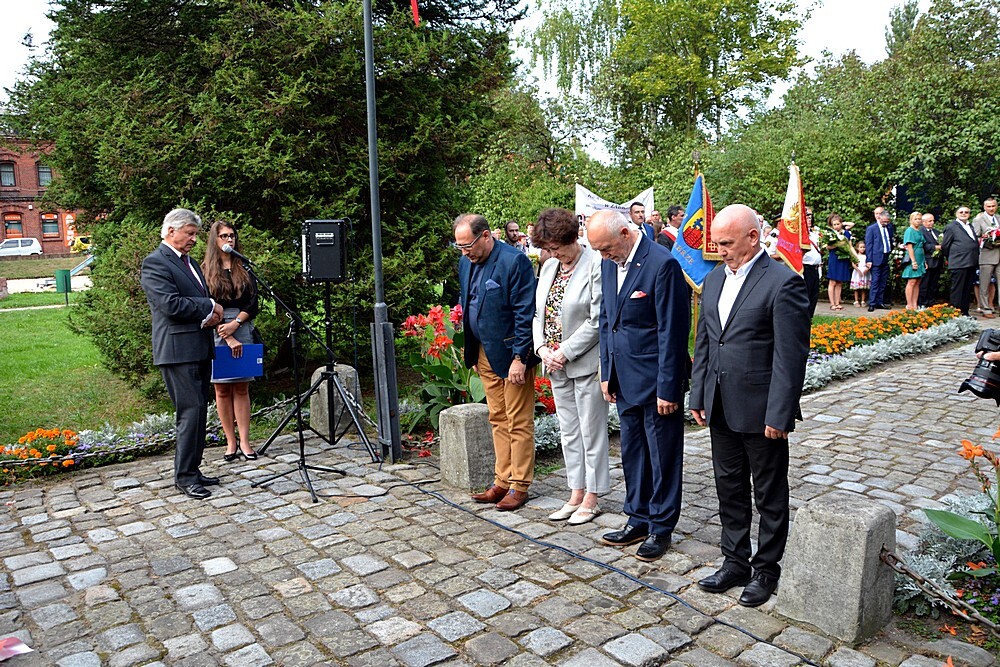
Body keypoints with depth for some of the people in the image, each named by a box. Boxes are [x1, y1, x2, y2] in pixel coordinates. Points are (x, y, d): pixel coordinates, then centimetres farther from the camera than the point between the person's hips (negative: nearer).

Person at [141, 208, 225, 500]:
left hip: (200, 348, 9)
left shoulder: (190, 262, 20)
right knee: (191, 410, -9)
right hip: (178, 350, -9)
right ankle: (184, 476, 0)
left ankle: (192, 469, 19)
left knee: (198, 411, 10)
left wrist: (210, 315, 1)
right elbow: (171, 304, -19)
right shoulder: (154, 263, -8)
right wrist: (209, 307, -8)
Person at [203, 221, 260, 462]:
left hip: (243, 330, 2)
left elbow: (253, 302, 5)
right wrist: (229, 338, -12)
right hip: (216, 333, -1)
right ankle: (231, 442, 9)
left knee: (242, 388, 2)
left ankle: (244, 441, 4)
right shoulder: (207, 271, 4)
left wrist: (235, 324, -11)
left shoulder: (245, 268, 11)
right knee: (222, 389, 2)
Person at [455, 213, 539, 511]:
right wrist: (473, 354, 16)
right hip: (485, 353, 8)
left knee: (519, 423, 2)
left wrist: (519, 357, -18)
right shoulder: (466, 263, 9)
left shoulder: (514, 261, -15)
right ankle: (502, 482, 23)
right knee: (498, 420, 14)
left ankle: (519, 487, 13)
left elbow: (525, 314, -16)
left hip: (511, 354, -7)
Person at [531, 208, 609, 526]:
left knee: (591, 432, 4)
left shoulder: (595, 265, -14)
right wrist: (542, 348, -2)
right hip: (557, 366, 8)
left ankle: (591, 499, 17)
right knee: (569, 432, 14)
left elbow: (597, 321, -17)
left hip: (586, 362, -7)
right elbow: (538, 312, 13)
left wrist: (565, 351, -16)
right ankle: (576, 495, 26)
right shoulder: (549, 267, 10)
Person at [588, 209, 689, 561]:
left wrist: (668, 388, -16)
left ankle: (661, 528, 22)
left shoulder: (663, 264, -17)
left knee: (663, 456, 8)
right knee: (632, 453, 16)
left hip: (656, 381, -7)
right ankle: (638, 520, 31)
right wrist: (607, 374, 11)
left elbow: (672, 331, -17)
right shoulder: (609, 264, 6)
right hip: (625, 380, 7)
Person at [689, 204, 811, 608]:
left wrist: (779, 415, -17)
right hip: (721, 408, 7)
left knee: (770, 496, 11)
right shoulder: (714, 279, 8)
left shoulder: (783, 283, -14)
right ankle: (735, 563, 33)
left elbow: (791, 356, -16)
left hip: (761, 411, -7)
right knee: (730, 490, 18)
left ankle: (766, 570, 28)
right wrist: (698, 396, 10)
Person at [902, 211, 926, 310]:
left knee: (917, 283, 6)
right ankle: (909, 305, -7)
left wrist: (924, 261, 14)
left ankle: (915, 305, 9)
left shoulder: (920, 231, 16)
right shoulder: (909, 231, -7)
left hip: (920, 260, 8)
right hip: (912, 260, -8)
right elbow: (909, 246, -14)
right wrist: (913, 261, -19)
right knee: (912, 282, -8)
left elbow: (921, 246, 20)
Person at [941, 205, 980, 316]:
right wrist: (951, 258, 4)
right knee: (957, 290, -5)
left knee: (967, 290, 11)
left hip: (972, 264, 7)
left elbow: (975, 243, 22)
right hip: (959, 264, -7)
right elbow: (945, 246, -2)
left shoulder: (971, 227, 20)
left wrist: (976, 261, 13)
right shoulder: (951, 227, -2)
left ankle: (965, 312, 16)